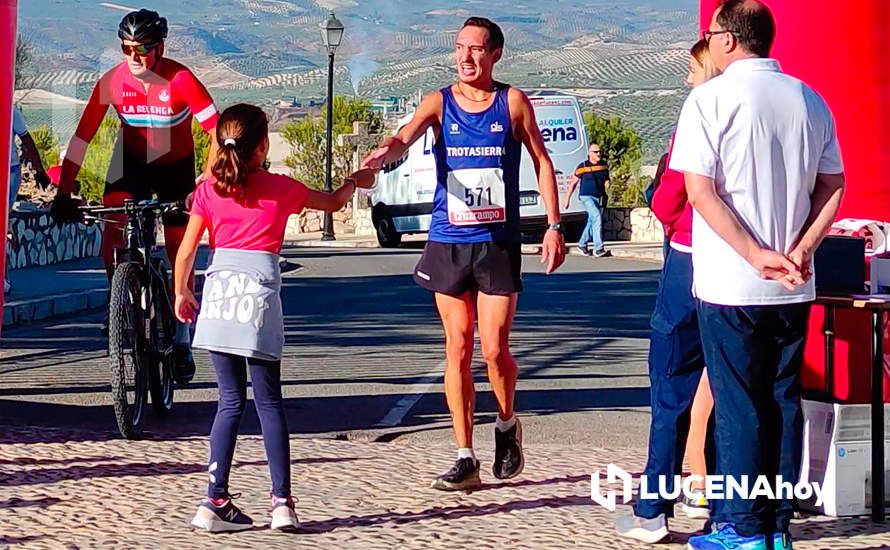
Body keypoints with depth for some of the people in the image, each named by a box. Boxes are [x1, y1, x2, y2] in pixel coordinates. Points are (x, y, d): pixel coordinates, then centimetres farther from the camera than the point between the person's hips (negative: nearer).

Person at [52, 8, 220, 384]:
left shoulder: (180, 81, -28)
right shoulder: (112, 82, -21)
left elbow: (217, 131, -30)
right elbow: (82, 137, -19)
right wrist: (63, 193, -23)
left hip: (176, 167, -1)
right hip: (133, 162, 1)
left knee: (180, 253, 2)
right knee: (111, 224, -23)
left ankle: (182, 345, 16)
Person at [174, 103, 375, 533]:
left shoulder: (208, 190, 5)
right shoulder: (280, 189, 2)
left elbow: (186, 252, 3)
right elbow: (333, 203, 18)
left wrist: (181, 293, 19)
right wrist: (354, 182, 39)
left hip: (218, 289, 2)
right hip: (259, 292, -2)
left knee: (230, 401, 8)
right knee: (268, 401, 6)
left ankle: (216, 502, 2)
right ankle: (282, 501, 0)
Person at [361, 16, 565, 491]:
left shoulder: (513, 103, 1)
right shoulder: (439, 103, 2)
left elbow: (541, 161, 8)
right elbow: (406, 136, -16)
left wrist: (553, 225, 2)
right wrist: (384, 152, -40)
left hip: (498, 243, -1)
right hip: (448, 242, 1)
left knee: (494, 348, -6)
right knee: (458, 349, 2)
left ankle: (507, 425, 24)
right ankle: (465, 458, 8)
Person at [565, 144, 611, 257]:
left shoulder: (604, 166, 8)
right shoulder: (583, 167, -6)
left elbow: (606, 180, 24)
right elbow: (573, 183, 2)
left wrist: (607, 183, -1)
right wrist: (567, 200, 3)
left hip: (600, 197, 6)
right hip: (587, 197, -6)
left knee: (592, 222, 13)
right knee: (597, 217, -22)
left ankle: (582, 245, 33)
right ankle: (598, 249, -25)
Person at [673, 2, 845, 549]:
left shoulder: (711, 99, -8)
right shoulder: (810, 100, 9)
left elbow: (699, 190, -14)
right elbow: (833, 188, 7)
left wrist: (756, 256, -14)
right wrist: (800, 252, -1)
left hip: (731, 283, -5)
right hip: (794, 287, 5)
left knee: (738, 404, 1)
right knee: (784, 399, 10)